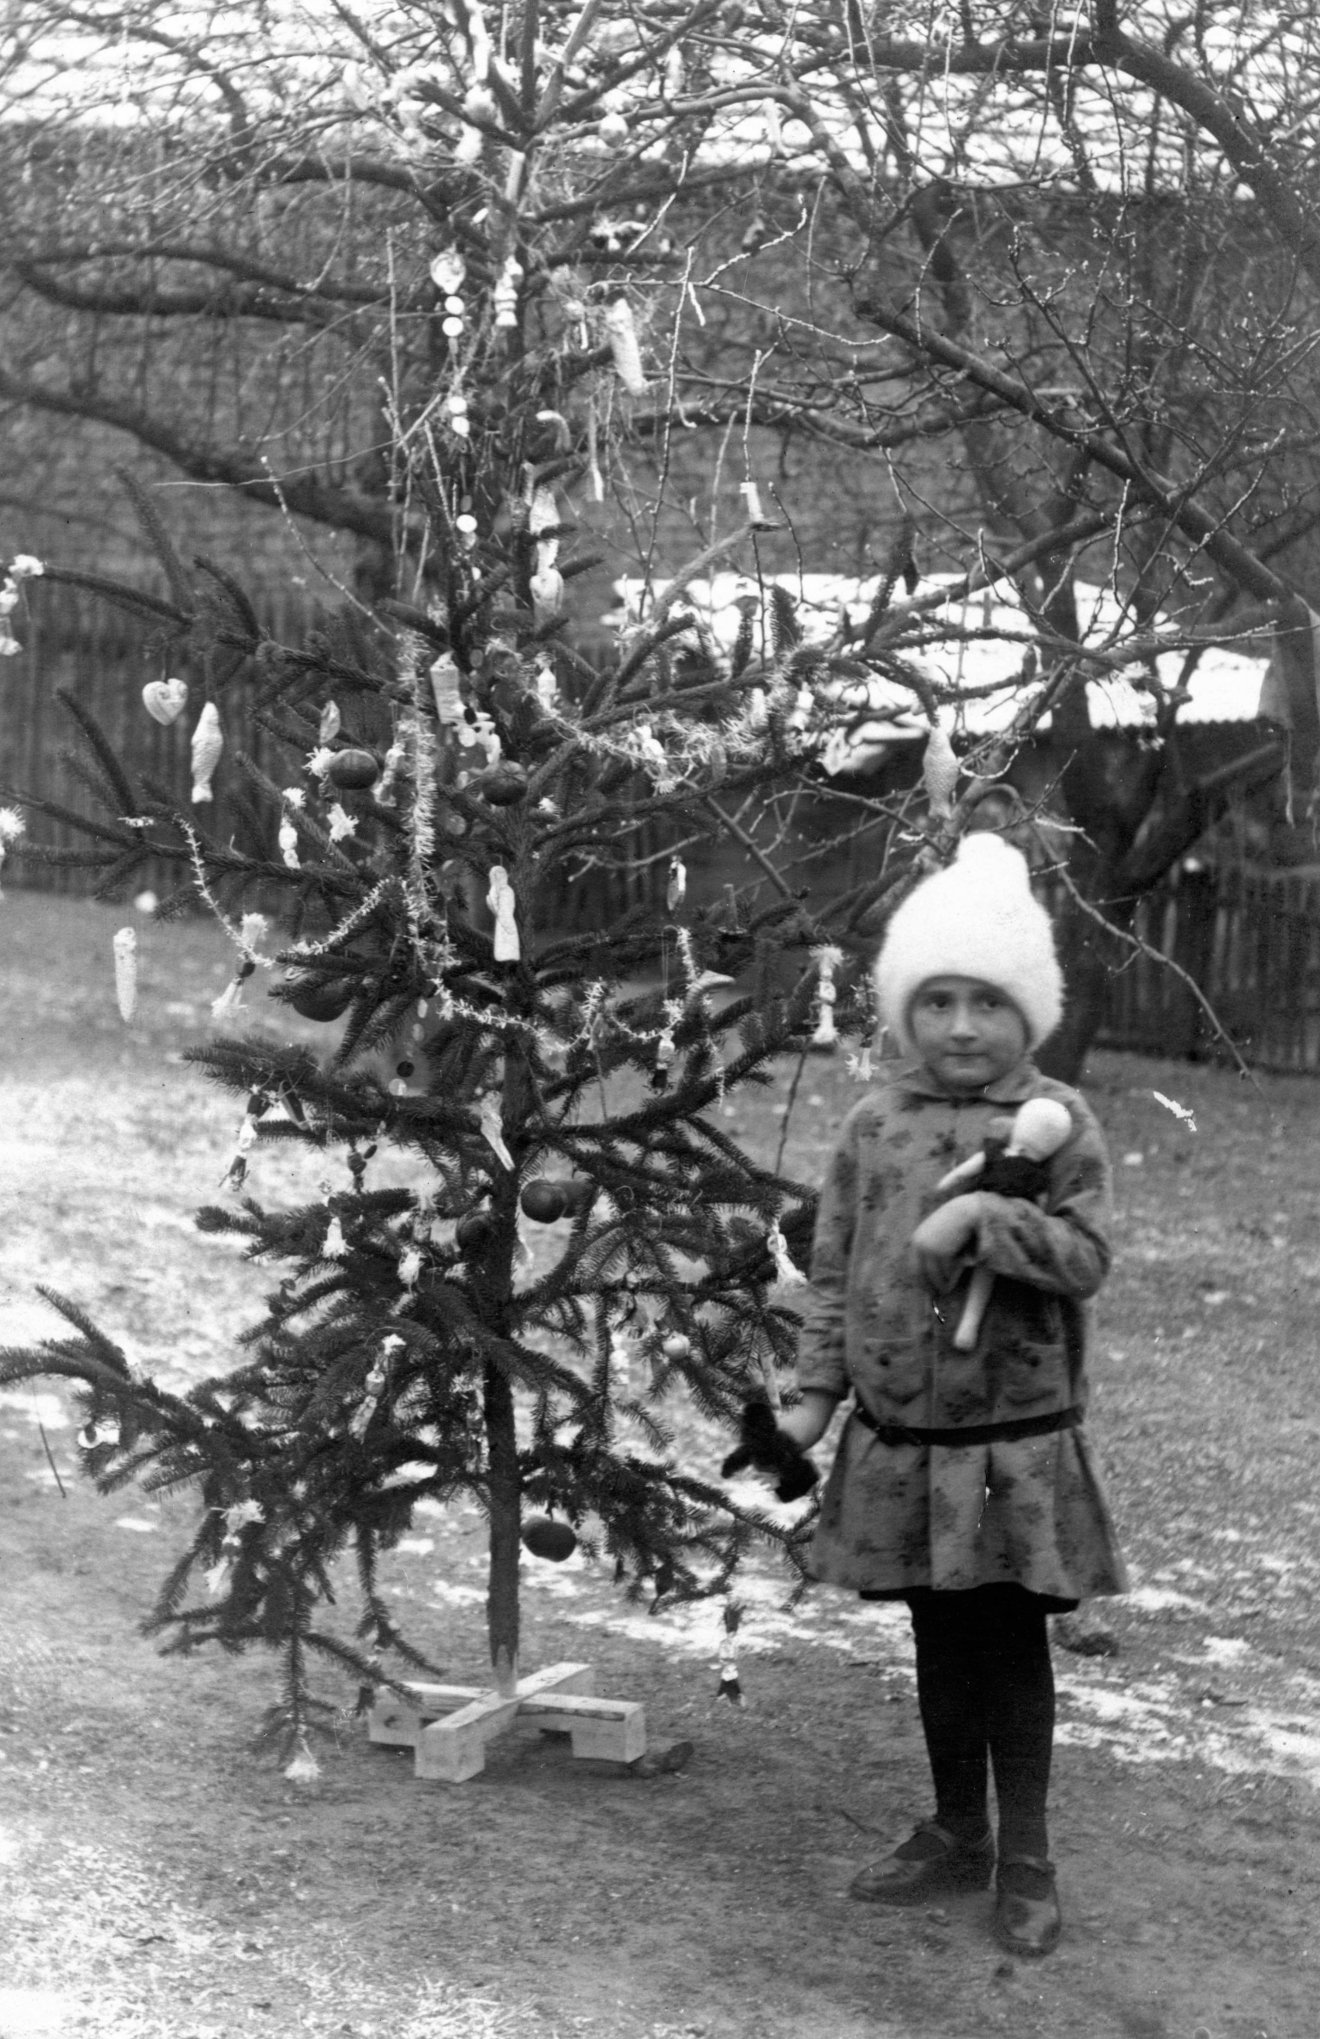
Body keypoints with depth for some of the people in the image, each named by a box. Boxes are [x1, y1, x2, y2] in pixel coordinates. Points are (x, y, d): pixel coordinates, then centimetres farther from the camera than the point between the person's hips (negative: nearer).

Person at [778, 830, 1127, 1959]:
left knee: (1011, 1640, 4)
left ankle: (1027, 1859, 17)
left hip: (1016, 1441, -4)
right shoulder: (876, 1122, 4)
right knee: (939, 1636, 15)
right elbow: (834, 1266, 8)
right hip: (899, 1436, 4)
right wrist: (818, 1391, 4)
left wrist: (985, 1217, -25)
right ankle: (957, 1833, 31)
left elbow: (1087, 1257, -12)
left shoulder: (1060, 1121, -6)